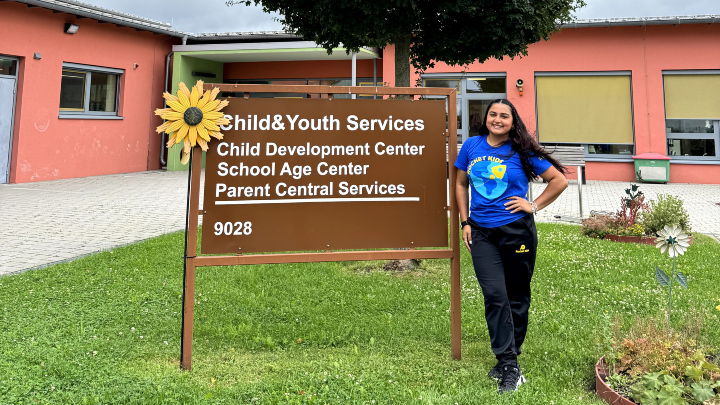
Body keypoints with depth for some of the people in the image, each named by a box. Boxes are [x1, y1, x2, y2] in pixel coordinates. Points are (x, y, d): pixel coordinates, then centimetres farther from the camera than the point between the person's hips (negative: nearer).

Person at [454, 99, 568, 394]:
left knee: (517, 297, 9)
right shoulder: (471, 146, 5)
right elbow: (461, 184, 14)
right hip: (481, 232, 2)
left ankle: (508, 359, 27)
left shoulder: (521, 151, -3)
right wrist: (465, 222, 7)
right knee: (495, 295, -8)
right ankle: (510, 368, 0)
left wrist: (534, 206, -3)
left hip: (517, 231, -1)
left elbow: (559, 180, 4)